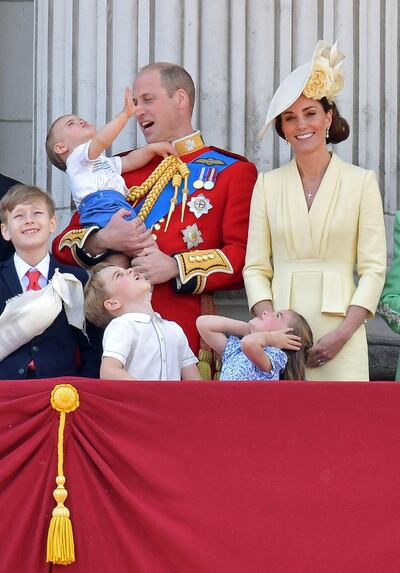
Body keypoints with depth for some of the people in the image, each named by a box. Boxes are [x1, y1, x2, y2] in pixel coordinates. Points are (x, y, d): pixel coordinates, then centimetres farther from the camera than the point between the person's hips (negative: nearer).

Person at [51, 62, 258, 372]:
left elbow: (245, 258, -4)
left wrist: (176, 267, -16)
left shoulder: (233, 171, 6)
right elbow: (63, 244, 17)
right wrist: (101, 240, -5)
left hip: (185, 337, -3)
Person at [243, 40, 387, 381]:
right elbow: (255, 267, 6)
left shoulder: (361, 182, 4)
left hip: (339, 329, -1)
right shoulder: (268, 184, 10)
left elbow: (373, 268, 1)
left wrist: (343, 333, -11)